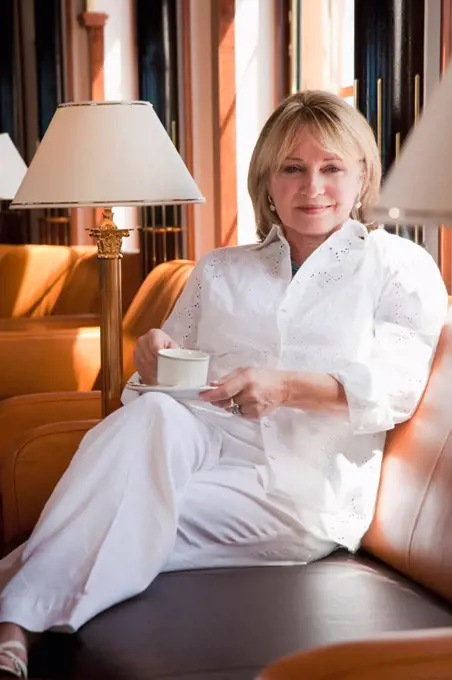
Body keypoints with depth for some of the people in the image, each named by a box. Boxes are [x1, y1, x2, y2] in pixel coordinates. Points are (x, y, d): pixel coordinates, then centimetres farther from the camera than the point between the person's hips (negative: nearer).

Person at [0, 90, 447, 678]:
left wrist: (288, 386, -18)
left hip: (304, 486, -2)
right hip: (205, 444, 3)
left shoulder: (400, 266, 13)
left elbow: (398, 387, -2)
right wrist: (157, 358, -7)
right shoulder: (219, 270, 24)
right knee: (154, 415, -35)